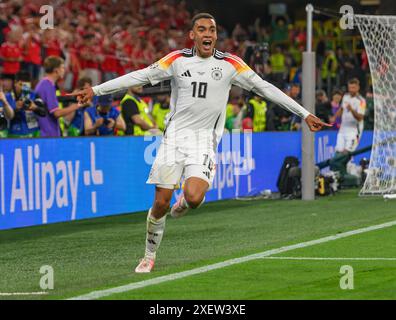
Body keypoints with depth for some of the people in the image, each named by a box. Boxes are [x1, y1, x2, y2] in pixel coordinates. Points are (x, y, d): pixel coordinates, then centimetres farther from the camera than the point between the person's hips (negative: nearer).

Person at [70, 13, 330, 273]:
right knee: (161, 203, -3)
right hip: (175, 135, 1)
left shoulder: (230, 64, -1)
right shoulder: (178, 60, 1)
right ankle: (150, 257, 17)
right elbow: (140, 76, 4)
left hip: (205, 139, -1)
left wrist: (305, 114, 2)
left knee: (194, 198, -23)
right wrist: (95, 90, 1)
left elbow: (264, 88, 2)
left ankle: (185, 201, 15)